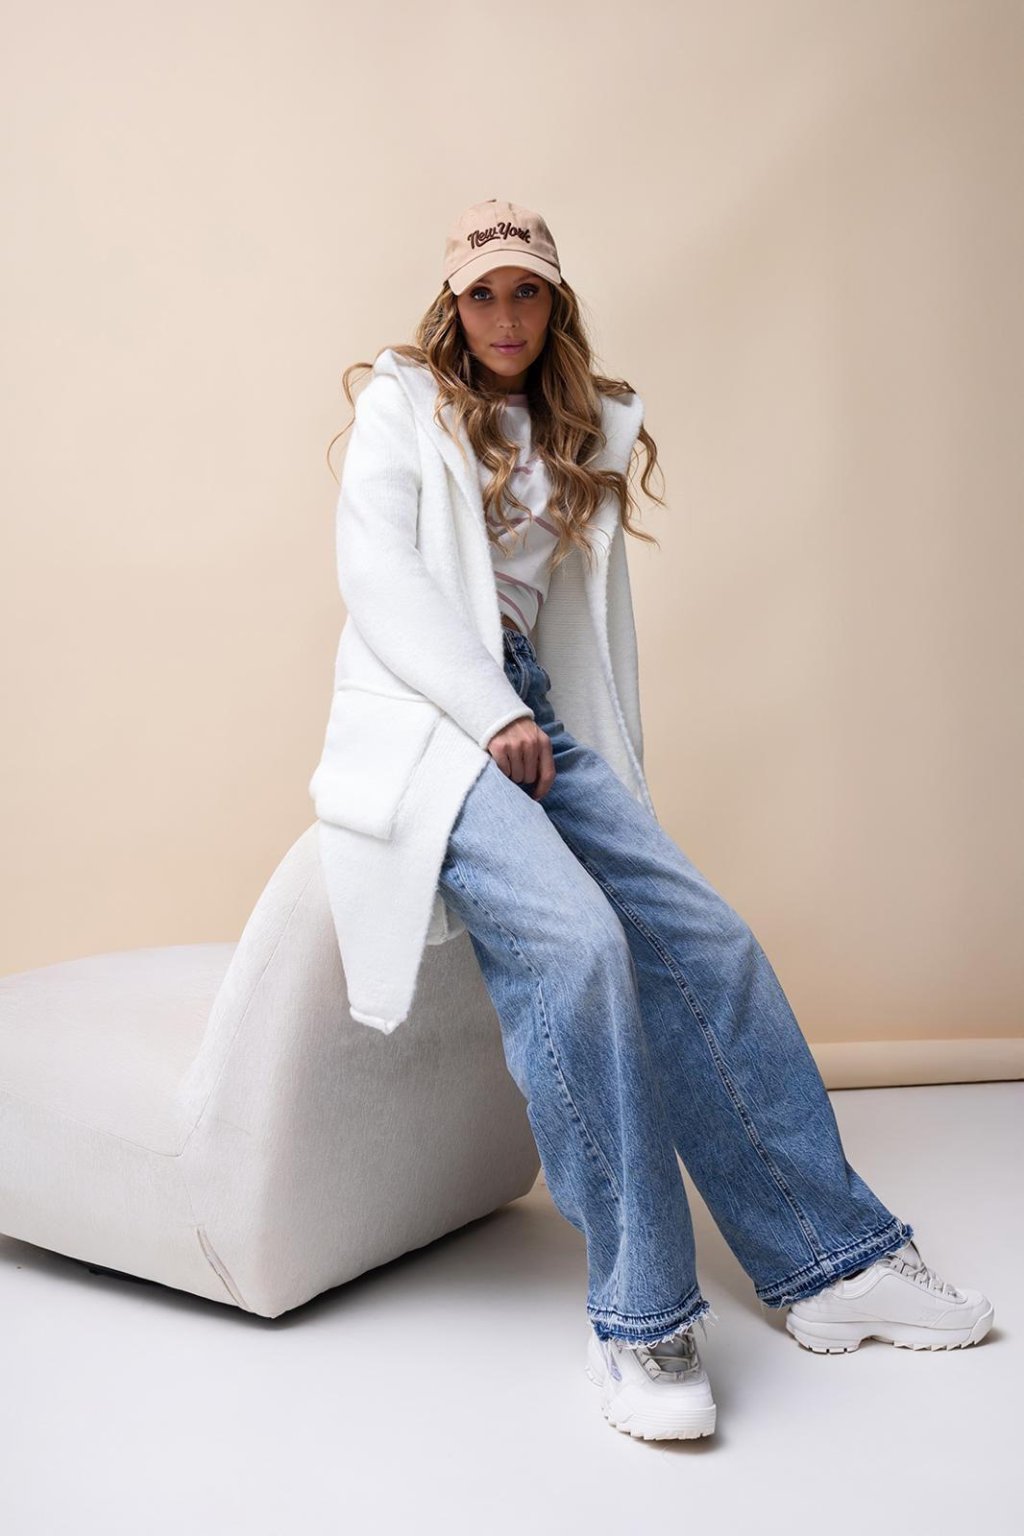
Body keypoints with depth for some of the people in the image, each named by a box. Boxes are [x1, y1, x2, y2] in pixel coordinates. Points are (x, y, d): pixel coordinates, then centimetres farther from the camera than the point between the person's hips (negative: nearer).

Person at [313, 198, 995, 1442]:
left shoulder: (584, 430, 22)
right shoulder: (405, 403, 7)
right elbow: (377, 576, -6)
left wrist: (610, 767, 12)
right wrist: (490, 712, -17)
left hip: (536, 714, 6)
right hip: (429, 711, -5)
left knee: (703, 938, -10)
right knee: (574, 938, -29)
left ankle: (829, 1258, 1)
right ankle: (637, 1314, -19)